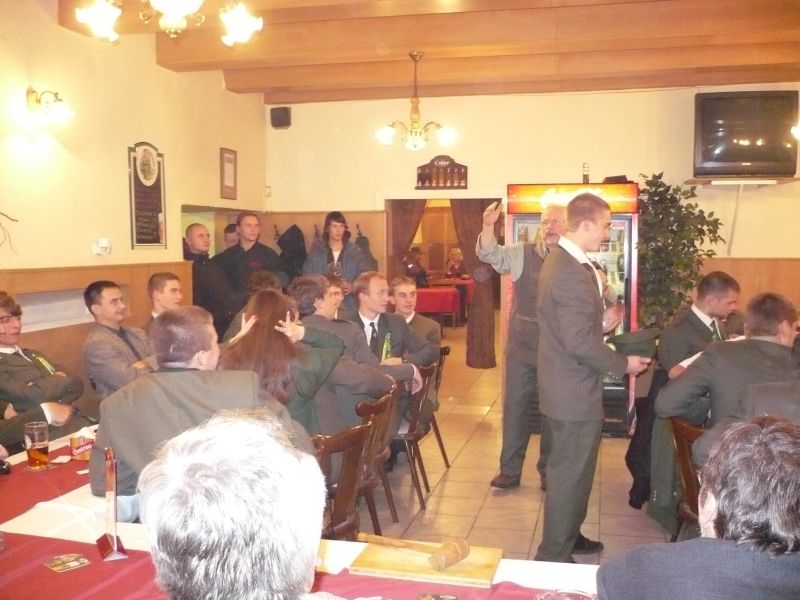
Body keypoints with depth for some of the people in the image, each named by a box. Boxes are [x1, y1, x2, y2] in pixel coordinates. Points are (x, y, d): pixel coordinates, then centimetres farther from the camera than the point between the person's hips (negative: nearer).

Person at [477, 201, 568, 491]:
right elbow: (489, 253, -9)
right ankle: (510, 470, 21)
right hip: (521, 347, 1)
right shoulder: (522, 253, 1)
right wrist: (488, 225, -26)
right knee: (514, 407, 8)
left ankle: (548, 470, 27)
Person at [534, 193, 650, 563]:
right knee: (570, 474, 2)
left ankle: (568, 536, 38)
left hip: (567, 384, 11)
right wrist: (623, 364, -15)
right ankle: (554, 556, 15)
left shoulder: (561, 259, 9)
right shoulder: (572, 272, -24)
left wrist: (601, 322, 9)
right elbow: (579, 342, -27)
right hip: (575, 391, -11)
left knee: (571, 470, 23)